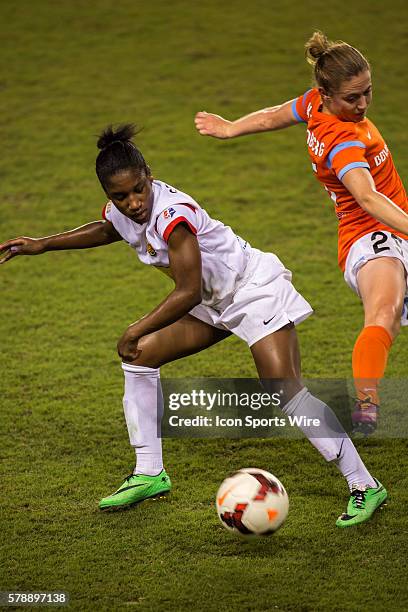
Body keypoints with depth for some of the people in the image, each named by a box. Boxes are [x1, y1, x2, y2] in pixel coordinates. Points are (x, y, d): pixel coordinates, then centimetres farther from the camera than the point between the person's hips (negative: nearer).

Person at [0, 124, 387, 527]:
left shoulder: (172, 214, -31)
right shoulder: (121, 211, -5)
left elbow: (188, 293, -29)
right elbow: (106, 230, 22)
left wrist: (137, 331, -23)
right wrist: (43, 245, 21)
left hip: (256, 290, -9)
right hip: (215, 300, 9)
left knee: (287, 394, -20)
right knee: (139, 355, 5)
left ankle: (364, 487, -14)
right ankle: (150, 474, 13)